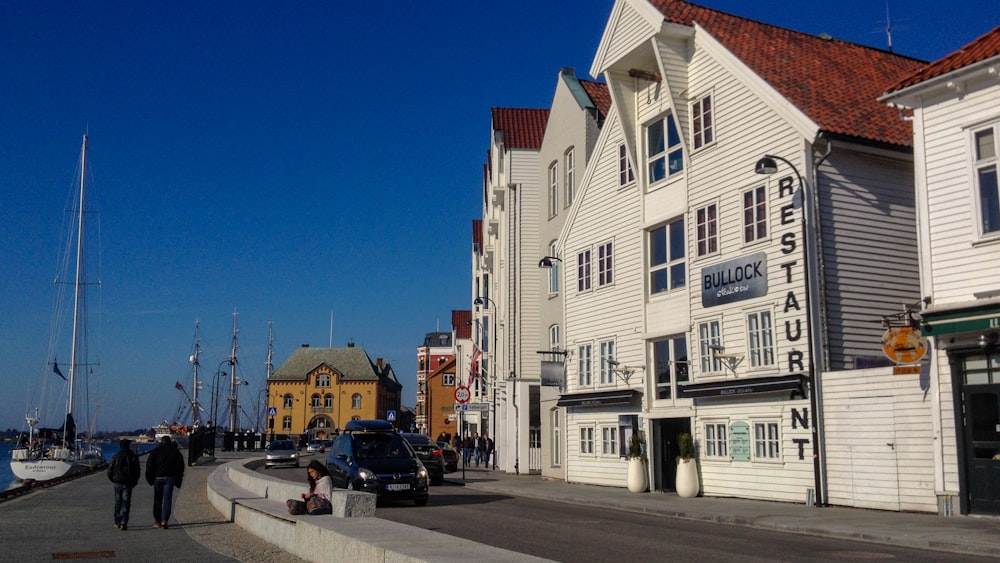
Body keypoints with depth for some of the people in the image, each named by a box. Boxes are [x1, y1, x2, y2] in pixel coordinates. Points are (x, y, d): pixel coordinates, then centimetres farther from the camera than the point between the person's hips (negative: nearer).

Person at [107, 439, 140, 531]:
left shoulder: (116, 456, -1)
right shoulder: (133, 457, -2)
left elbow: (109, 471, 0)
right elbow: (138, 471, -1)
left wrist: (113, 480, 17)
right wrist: (134, 482, 12)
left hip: (118, 482, 1)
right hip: (128, 483, -1)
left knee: (118, 502, 14)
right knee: (126, 503, -1)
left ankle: (117, 522, 20)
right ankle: (123, 522, -13)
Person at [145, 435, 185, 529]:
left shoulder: (155, 451, 3)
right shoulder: (175, 451, 5)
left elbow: (149, 465, -1)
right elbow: (180, 466, 3)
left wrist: (150, 478, 7)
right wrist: (178, 480, 8)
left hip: (158, 478, 0)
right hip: (170, 478, 0)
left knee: (157, 500, 11)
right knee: (167, 499, -1)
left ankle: (157, 521, 14)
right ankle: (164, 520, -14)